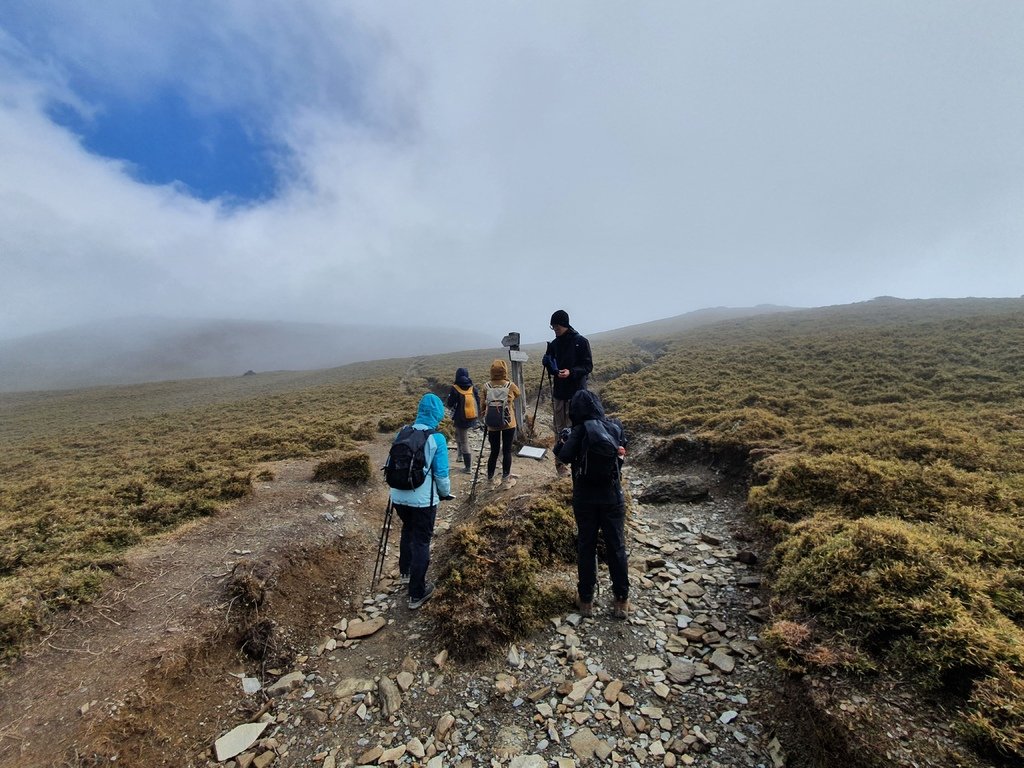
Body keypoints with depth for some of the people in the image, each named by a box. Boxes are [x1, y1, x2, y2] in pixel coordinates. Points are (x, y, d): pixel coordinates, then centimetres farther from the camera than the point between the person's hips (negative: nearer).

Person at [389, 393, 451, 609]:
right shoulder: (437, 438, -15)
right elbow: (441, 473, -11)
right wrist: (446, 493, 8)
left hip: (399, 497, 6)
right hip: (423, 500, -5)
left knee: (408, 530, 30)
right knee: (421, 542, 10)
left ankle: (404, 572, 48)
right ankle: (417, 594, 22)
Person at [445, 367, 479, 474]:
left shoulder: (455, 389, -13)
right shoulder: (473, 387, -2)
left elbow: (450, 405, -7)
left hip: (461, 420, -5)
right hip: (472, 420, 5)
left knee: (464, 443, 3)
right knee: (458, 434, 30)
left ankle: (468, 467, 8)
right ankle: (461, 455, 32)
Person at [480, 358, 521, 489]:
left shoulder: (486, 387, -6)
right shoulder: (510, 385, -8)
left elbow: (482, 406, -2)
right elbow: (518, 394, 14)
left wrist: (485, 419, 14)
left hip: (492, 424, 2)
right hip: (508, 424, -2)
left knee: (494, 451, 15)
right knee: (507, 451, 8)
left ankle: (490, 478, 28)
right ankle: (506, 480, 15)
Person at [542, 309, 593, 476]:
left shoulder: (581, 342, -7)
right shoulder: (553, 344, 8)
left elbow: (588, 367, -9)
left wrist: (571, 372, -24)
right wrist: (548, 364, -8)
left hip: (576, 393, -5)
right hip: (558, 393, 5)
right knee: (560, 430, 12)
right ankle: (560, 461, 23)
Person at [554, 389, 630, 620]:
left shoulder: (579, 431, -13)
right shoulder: (616, 427, -4)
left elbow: (564, 457, -16)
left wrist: (563, 438, 2)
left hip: (584, 499, -1)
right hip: (612, 497, 2)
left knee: (586, 548, 13)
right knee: (617, 548, 14)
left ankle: (586, 600, 25)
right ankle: (622, 601, 25)